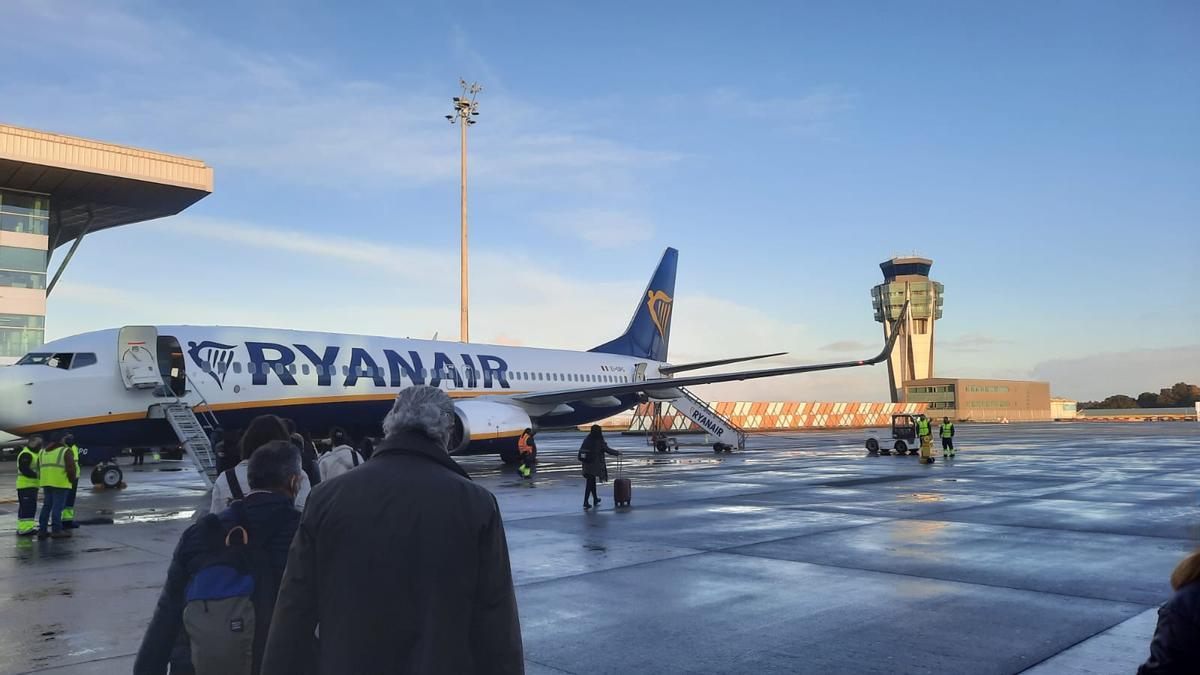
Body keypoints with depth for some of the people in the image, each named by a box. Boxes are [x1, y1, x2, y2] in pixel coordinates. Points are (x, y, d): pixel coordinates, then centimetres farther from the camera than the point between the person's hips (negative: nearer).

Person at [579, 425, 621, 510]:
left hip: (587, 465, 6)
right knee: (590, 484, -3)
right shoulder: (599, 442, -13)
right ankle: (585, 503, -5)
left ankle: (595, 499, 36)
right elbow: (607, 450, -7)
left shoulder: (586, 440, 2)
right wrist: (617, 453, 8)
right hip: (595, 466, -6)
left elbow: (581, 451, 6)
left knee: (592, 481, 20)